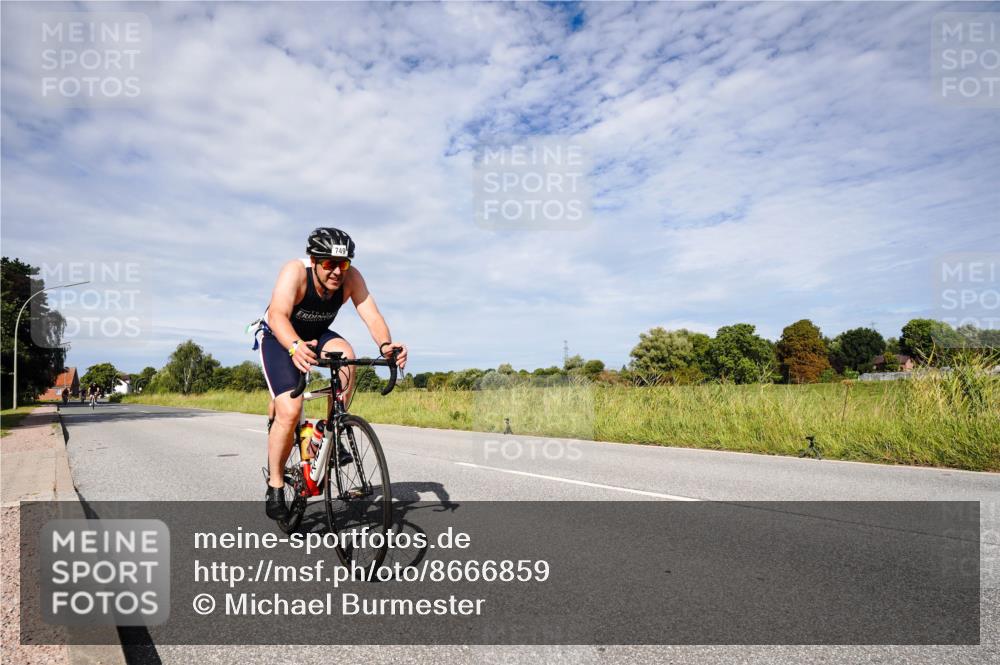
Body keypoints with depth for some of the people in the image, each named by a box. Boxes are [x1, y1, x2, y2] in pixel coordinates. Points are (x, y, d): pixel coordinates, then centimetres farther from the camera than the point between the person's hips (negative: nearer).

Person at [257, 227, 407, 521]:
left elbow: (372, 315, -32)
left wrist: (385, 345, -53)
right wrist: (295, 347, -65)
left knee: (345, 353, -32)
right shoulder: (295, 271, -31)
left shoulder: (351, 277, -22)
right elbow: (277, 315, -45)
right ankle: (275, 487, 1)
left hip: (317, 336, 3)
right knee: (289, 412, -20)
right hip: (280, 339, -3)